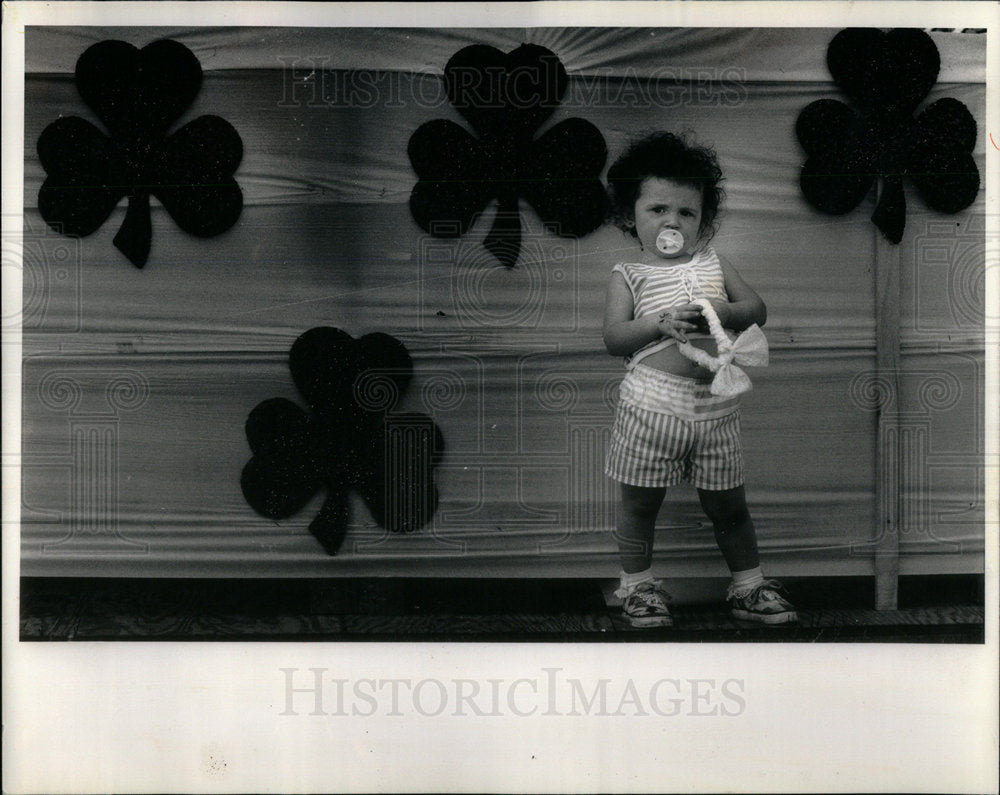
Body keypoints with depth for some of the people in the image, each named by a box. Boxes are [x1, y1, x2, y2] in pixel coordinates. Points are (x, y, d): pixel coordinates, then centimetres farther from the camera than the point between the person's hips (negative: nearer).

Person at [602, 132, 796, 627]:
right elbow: (613, 339, -9)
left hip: (716, 407, 3)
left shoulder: (713, 264, 12)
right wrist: (661, 323, -25)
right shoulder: (628, 275, 3)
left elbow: (757, 310, 6)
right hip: (651, 405, -2)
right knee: (640, 503, 9)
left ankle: (748, 586, 28)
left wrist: (723, 311, -15)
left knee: (728, 505, 13)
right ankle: (638, 585, 28)